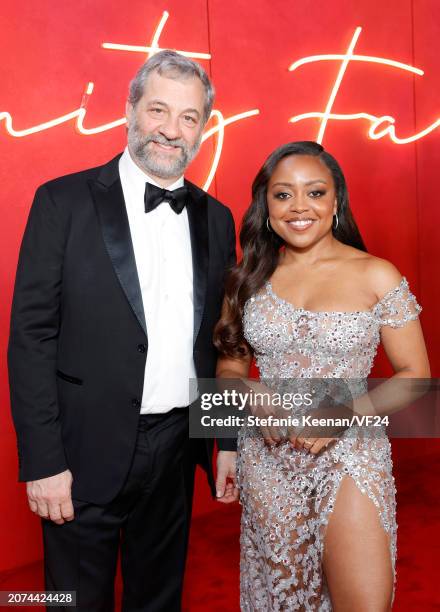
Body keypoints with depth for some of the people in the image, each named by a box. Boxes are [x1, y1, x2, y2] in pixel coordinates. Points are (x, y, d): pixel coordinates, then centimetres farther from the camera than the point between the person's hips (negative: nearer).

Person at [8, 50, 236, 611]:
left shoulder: (216, 219, 5)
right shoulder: (64, 202, -8)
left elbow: (221, 338, 9)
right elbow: (31, 335, -11)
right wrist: (43, 461, -13)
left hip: (178, 449, 4)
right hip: (88, 453, -3)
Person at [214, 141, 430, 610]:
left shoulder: (376, 276, -6)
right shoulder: (250, 277, 2)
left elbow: (415, 374, -2)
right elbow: (230, 365, 11)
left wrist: (344, 413, -17)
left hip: (350, 454, -2)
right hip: (267, 459, 3)